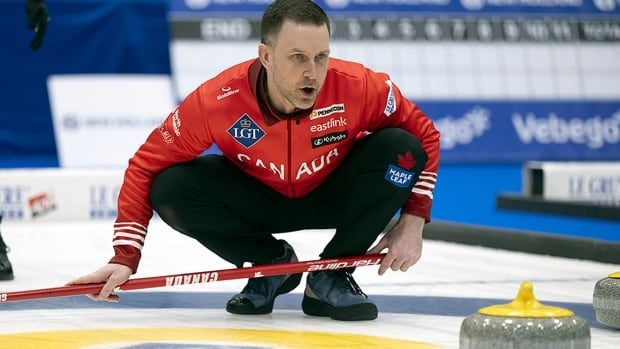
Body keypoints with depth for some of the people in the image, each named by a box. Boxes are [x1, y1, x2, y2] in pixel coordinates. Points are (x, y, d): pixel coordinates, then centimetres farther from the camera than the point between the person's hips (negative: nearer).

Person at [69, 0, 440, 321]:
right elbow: (147, 165, -21)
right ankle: (272, 264, 1)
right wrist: (125, 257, -28)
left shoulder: (359, 86, -32)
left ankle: (331, 277, -7)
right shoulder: (218, 99, -32)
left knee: (399, 148, -27)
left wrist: (413, 221, -22)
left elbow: (424, 136, -14)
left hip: (334, 197, 0)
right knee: (171, 189, -27)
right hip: (260, 201, 0)